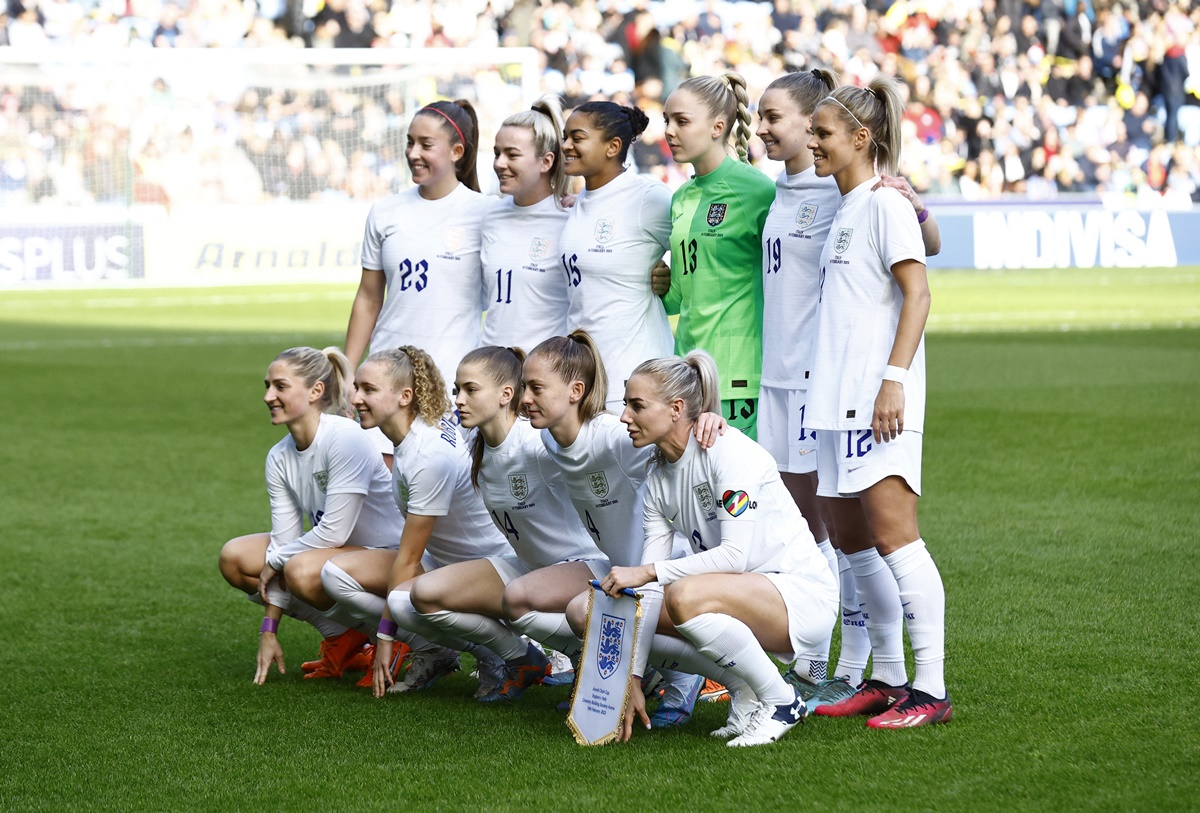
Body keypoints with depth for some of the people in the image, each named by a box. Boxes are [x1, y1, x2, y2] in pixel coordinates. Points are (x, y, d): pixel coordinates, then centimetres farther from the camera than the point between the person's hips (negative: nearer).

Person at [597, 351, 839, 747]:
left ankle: (780, 700, -13)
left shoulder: (728, 450, -17)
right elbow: (647, 577, 1)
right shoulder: (657, 480, 6)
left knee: (685, 596, -33)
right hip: (743, 599, 8)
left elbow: (737, 554, -25)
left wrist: (648, 572, -27)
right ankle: (744, 694, 3)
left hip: (804, 595, -8)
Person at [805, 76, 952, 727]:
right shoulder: (844, 210, 19)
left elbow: (917, 293, -15)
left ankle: (930, 690, -11)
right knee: (850, 538, 10)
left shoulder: (885, 204, -7)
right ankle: (887, 678, 18)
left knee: (891, 534, -13)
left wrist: (894, 378, -22)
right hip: (839, 398, 10)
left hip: (880, 397, -10)